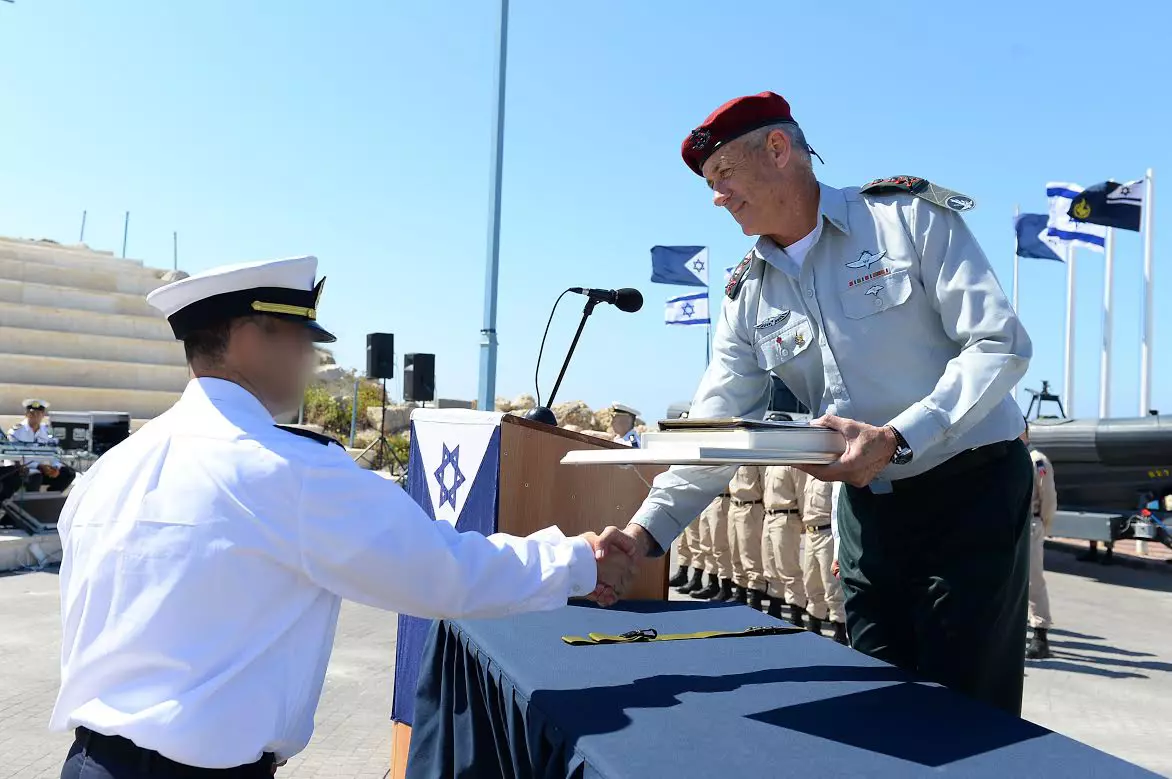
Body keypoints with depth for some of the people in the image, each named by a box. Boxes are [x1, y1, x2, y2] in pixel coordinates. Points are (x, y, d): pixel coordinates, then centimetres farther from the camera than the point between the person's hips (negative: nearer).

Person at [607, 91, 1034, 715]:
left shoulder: (909, 215, -8)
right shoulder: (748, 297, 4)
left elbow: (1000, 345, -14)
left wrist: (895, 439, -27)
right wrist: (644, 532, -15)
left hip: (970, 490, -4)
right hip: (869, 508, 5)